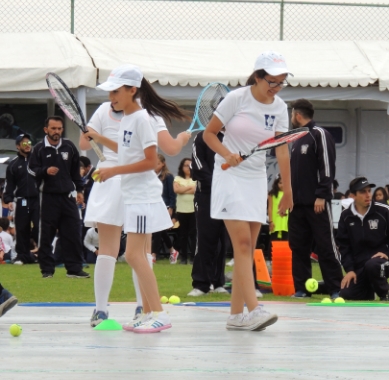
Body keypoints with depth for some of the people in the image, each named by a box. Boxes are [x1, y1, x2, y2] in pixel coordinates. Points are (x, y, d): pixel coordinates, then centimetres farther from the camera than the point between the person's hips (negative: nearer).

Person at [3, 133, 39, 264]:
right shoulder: (13, 164, 9)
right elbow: (9, 184, 9)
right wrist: (8, 200, -4)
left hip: (38, 199, -1)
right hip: (21, 201, 1)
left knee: (39, 228, -7)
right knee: (22, 230, 2)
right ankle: (22, 256, 8)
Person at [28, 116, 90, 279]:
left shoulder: (69, 147, 7)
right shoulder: (39, 149, -2)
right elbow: (32, 170, -3)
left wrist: (79, 189, 17)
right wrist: (45, 171, -21)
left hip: (68, 196, 3)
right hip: (48, 197, -3)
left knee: (73, 233, 1)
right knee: (46, 235, -2)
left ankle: (74, 268, 6)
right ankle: (47, 269, 6)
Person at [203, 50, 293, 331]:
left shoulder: (279, 107, 4)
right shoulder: (236, 98, -9)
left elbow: (282, 150, 4)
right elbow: (209, 133, -2)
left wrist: (287, 190, 1)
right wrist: (227, 154, -20)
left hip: (257, 179, 5)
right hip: (230, 176, -5)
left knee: (248, 249, 4)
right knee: (242, 242, -15)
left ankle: (236, 315, 7)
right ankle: (254, 310, -24)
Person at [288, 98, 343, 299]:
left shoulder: (319, 134, -7)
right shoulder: (298, 139, 19)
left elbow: (327, 167, -14)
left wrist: (322, 195, -20)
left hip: (317, 202, -9)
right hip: (298, 203, 9)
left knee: (326, 246, -8)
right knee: (298, 246, 6)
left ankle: (336, 289, -6)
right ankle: (301, 288, 9)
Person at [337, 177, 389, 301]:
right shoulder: (346, 216, 3)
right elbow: (343, 245, 6)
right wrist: (349, 269, -4)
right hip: (358, 266, 4)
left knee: (372, 265, -38)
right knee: (346, 295, -12)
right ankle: (368, 291, 21)